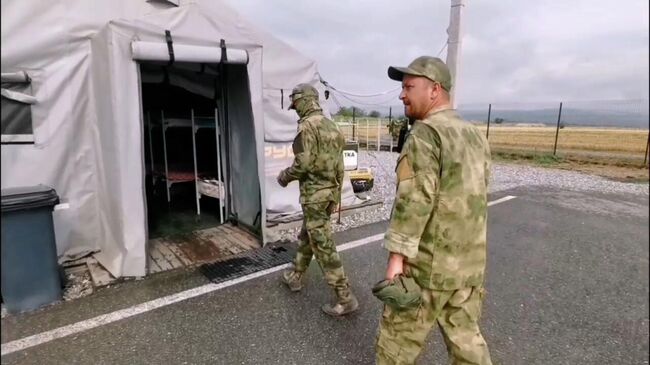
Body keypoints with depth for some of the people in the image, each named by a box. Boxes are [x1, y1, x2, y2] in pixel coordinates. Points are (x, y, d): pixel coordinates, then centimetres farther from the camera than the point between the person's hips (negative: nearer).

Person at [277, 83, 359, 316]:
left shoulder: (307, 125, -14)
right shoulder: (330, 125, 12)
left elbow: (303, 163, -21)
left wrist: (285, 177, -2)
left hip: (314, 193, -9)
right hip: (330, 190, 9)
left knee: (323, 246, -3)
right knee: (306, 236, 23)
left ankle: (345, 299, 3)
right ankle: (295, 277, 39)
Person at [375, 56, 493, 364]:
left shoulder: (425, 133, -15)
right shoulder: (475, 136, 11)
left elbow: (415, 198, -23)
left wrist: (397, 255, -19)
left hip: (428, 264, -8)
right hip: (470, 262, 8)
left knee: (397, 340, 11)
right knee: (467, 340, 20)